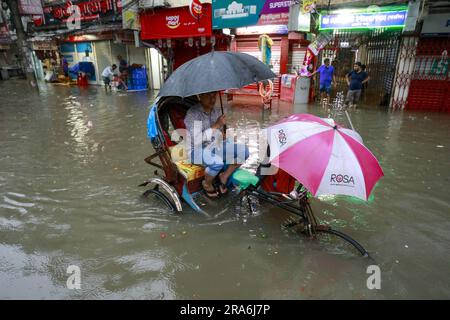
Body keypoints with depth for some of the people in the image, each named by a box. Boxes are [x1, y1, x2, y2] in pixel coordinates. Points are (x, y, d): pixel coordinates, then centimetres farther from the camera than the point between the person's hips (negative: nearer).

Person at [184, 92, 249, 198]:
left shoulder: (216, 112, 2)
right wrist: (216, 125, -29)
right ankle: (207, 184, -4)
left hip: (214, 146, 7)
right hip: (197, 150, -6)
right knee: (218, 162, -37)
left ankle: (224, 176, 7)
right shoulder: (192, 114, -19)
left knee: (244, 151, -10)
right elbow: (196, 140, -28)